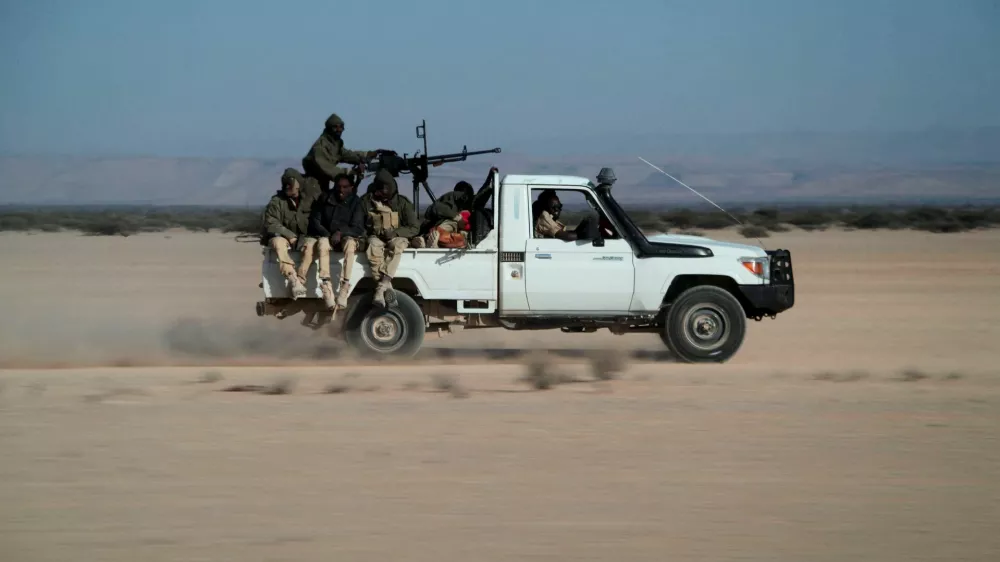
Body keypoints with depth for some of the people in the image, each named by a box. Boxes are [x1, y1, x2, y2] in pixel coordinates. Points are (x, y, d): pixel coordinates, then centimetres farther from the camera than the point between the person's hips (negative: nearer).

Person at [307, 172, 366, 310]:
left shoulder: (355, 202, -3)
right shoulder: (325, 199, 3)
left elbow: (358, 228, -9)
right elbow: (315, 221, 3)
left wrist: (341, 232, -25)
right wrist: (327, 234, -14)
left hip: (348, 237, -1)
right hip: (327, 236, 1)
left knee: (350, 243, -38)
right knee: (322, 242, -36)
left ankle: (344, 288, -48)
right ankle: (326, 289, -46)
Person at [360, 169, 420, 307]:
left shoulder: (402, 203, -1)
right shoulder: (366, 201, 1)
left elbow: (414, 228, -3)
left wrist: (395, 232, -17)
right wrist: (367, 233, -13)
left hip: (396, 237, -1)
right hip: (375, 237, 1)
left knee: (397, 244, -37)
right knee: (374, 245, -36)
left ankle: (381, 286, -48)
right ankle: (386, 285, -45)